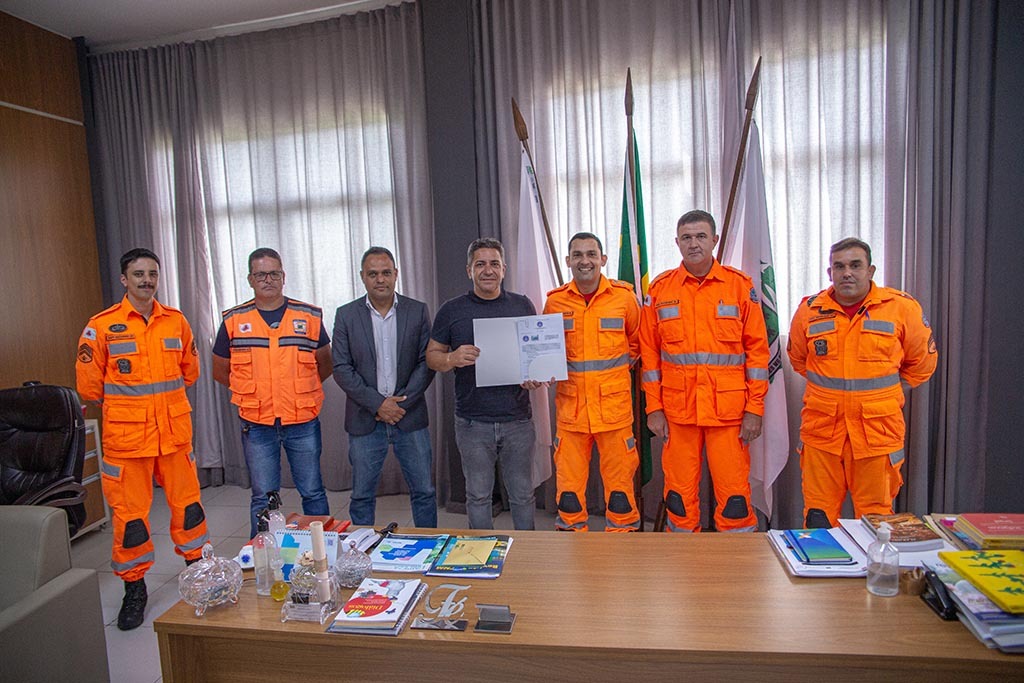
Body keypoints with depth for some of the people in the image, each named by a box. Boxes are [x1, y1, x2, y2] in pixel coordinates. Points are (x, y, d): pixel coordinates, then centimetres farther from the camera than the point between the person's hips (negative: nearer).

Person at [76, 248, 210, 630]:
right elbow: (88, 383, 1)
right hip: (126, 437, -2)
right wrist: (123, 405, 10)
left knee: (187, 503, 11)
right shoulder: (102, 325, -5)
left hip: (175, 432, 3)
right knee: (129, 513, 6)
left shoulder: (176, 321, 5)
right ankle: (134, 587, 23)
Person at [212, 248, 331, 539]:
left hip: (303, 423, 0)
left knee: (313, 492, 11)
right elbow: (221, 371, 12)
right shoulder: (233, 320, 2)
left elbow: (325, 364, 12)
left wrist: (298, 390, 5)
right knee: (262, 498, 11)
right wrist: (252, 393, 5)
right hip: (256, 425, 0)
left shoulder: (309, 316, 1)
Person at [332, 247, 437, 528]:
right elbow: (341, 368, -3)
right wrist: (378, 404, -12)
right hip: (365, 420, 0)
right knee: (362, 496, 11)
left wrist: (402, 402, -11)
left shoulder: (417, 311, 1)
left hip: (410, 417, 0)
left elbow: (427, 362, -1)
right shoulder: (346, 315, 1)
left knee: (424, 492, 9)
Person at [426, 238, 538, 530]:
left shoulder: (523, 306, 5)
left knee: (522, 494, 12)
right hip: (472, 422, 0)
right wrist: (452, 359, -17)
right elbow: (431, 355, 5)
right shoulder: (451, 310, 2)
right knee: (478, 495, 12)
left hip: (517, 418, 1)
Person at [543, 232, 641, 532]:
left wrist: (617, 368, 8)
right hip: (571, 404, 1)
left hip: (614, 404, -1)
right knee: (569, 481, 9)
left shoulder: (624, 296, -1)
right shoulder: (555, 301, 3)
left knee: (619, 479, 8)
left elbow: (636, 341, 16)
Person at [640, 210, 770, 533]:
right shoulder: (660, 288, 5)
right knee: (679, 493, 10)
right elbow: (649, 352, 6)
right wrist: (654, 407, 1)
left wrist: (754, 409, -3)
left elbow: (757, 349, 2)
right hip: (676, 408, 1)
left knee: (734, 493, 3)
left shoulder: (740, 285, 3)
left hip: (729, 407, -1)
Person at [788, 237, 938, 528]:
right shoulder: (810, 310, 2)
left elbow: (922, 363, 12)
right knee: (818, 514, 8)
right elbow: (798, 359, 20)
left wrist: (886, 393, 14)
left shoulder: (902, 308, -2)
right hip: (821, 429, 1)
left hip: (877, 430, -1)